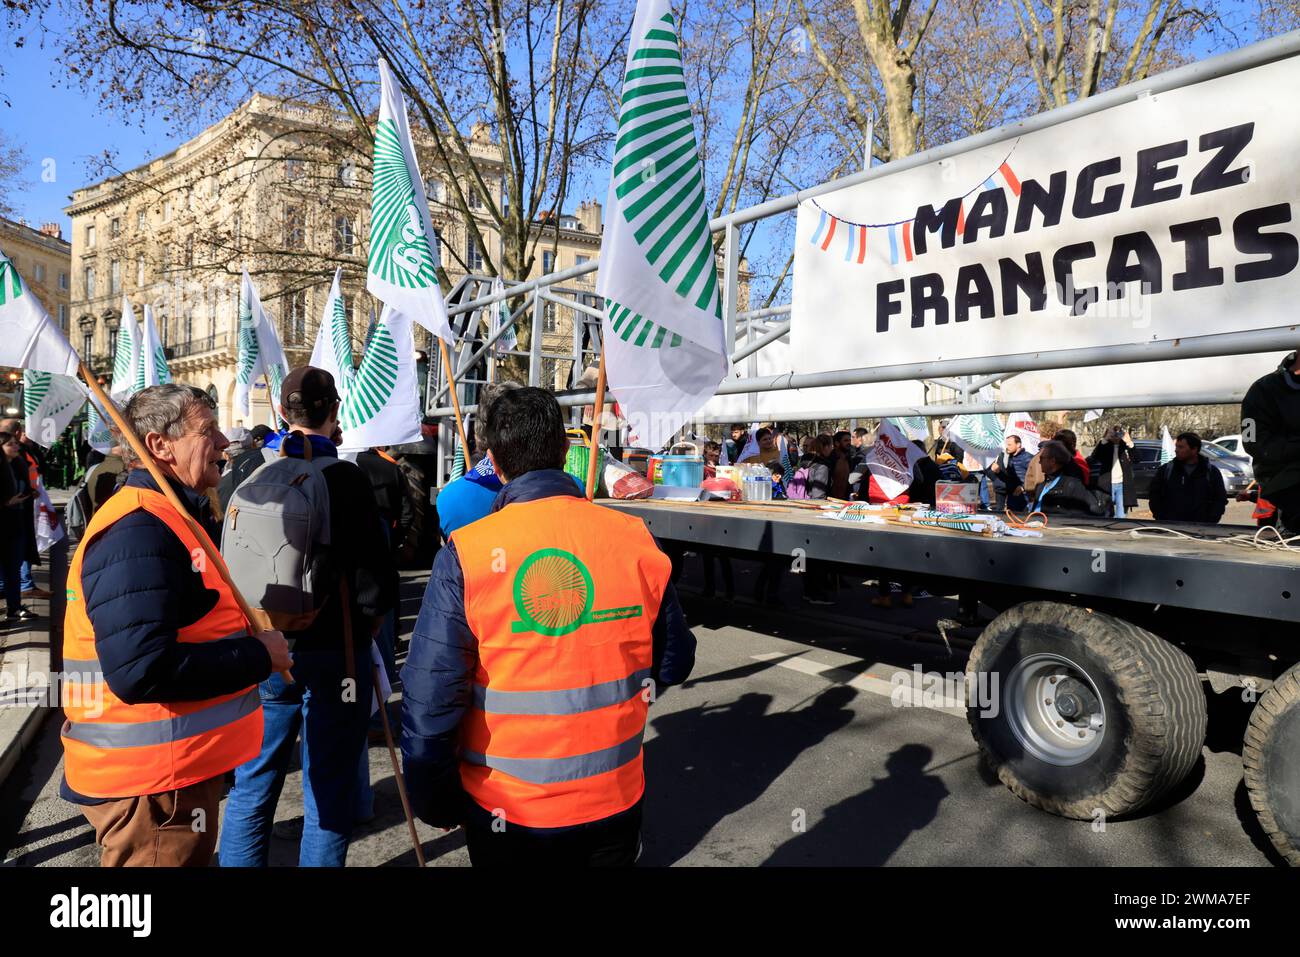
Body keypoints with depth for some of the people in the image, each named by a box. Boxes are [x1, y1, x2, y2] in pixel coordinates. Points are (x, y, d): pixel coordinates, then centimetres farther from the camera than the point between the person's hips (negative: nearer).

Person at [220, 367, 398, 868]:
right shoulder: (346, 479, -14)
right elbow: (377, 579, -16)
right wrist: (363, 625, 4)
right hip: (333, 656, -4)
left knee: (251, 788, 18)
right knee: (328, 797, 9)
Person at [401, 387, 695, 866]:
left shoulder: (465, 556, -18)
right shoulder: (635, 540, -11)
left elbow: (430, 697, -16)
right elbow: (673, 662, 1)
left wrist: (437, 804, 0)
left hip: (505, 813, -2)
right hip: (614, 806, 2)